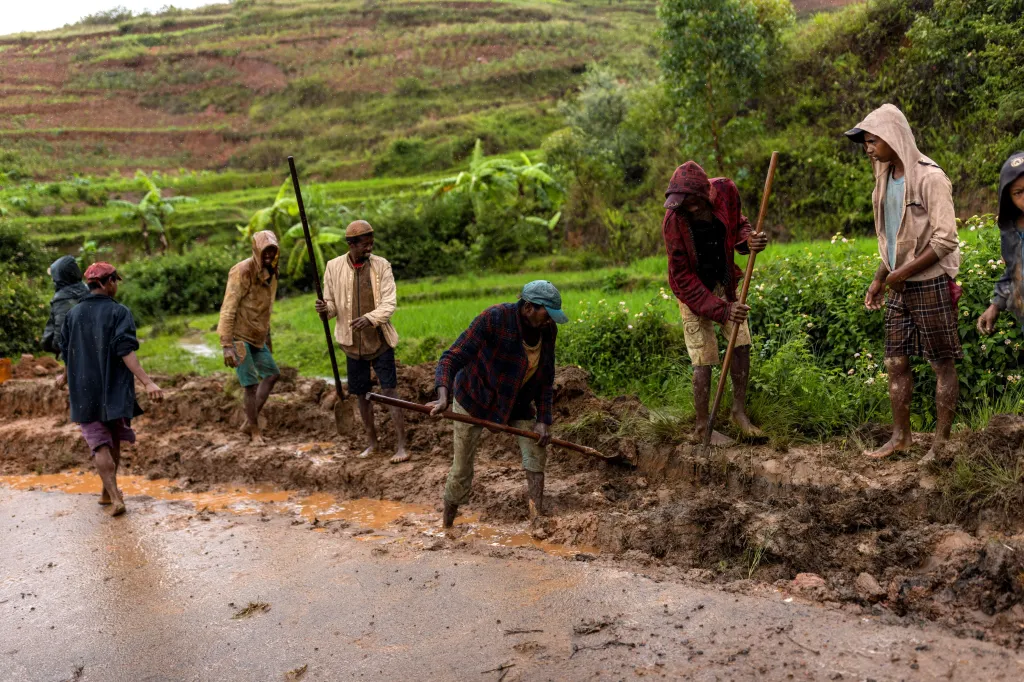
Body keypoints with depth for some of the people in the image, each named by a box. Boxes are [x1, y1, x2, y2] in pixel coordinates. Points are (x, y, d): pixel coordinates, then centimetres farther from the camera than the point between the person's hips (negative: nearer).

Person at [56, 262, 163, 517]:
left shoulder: (73, 314, 5)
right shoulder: (119, 312, -9)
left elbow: (66, 352, 14)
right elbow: (125, 351, -21)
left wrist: (65, 377, 35)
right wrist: (147, 382, -27)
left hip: (85, 390, 2)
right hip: (115, 390, -2)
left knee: (99, 444, 3)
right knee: (113, 442, 15)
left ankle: (115, 496, -10)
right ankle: (107, 493, 26)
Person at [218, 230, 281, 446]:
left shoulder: (270, 272, 7)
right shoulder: (242, 272, -18)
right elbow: (228, 309, -21)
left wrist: (267, 337, 21)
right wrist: (227, 345, -25)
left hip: (257, 337, 9)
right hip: (239, 337, -9)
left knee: (272, 374, 12)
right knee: (251, 384, -7)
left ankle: (249, 422, 21)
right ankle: (255, 431, 9)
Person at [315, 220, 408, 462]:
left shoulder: (381, 266, -5)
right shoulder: (334, 267, -2)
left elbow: (390, 303, -10)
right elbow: (332, 302, 6)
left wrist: (371, 318, -28)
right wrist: (325, 308, -19)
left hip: (380, 340, -2)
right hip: (353, 343, 2)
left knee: (390, 391, -5)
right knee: (362, 394, 12)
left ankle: (402, 446, -1)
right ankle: (372, 442, 28)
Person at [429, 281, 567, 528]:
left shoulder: (548, 330, -12)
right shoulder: (494, 318, -30)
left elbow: (546, 378, -2)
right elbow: (453, 357, -34)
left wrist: (543, 420, -10)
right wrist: (443, 397, -50)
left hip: (515, 400, 5)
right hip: (475, 395, -5)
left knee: (536, 450, -6)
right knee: (462, 469, 3)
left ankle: (538, 518, 4)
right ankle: (447, 524, 23)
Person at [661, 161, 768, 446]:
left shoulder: (726, 190, -15)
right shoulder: (673, 220, -26)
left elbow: (738, 224, 6)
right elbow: (682, 278, -22)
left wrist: (748, 240, -20)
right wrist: (721, 310, -27)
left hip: (725, 283, 5)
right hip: (694, 290, -5)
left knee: (742, 344, 4)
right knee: (704, 360, -4)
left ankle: (739, 411, 22)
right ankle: (702, 427, 11)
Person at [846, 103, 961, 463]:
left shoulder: (929, 177, -14)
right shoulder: (887, 180, 11)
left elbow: (946, 239, -18)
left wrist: (904, 271, -17)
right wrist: (878, 280, 11)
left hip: (930, 284, -8)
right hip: (900, 287, 8)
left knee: (943, 364, 3)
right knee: (895, 363, 9)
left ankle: (942, 441, 11)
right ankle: (901, 436, 20)